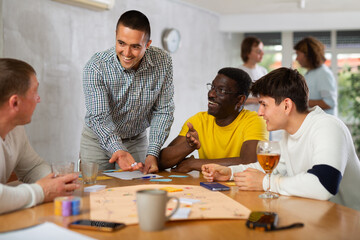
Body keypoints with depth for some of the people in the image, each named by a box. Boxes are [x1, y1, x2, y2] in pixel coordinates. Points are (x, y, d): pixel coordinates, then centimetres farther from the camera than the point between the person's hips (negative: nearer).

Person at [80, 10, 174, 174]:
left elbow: (163, 111, -12)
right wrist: (118, 151, -43)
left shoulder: (162, 62, -16)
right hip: (98, 140, -2)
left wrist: (152, 154, -21)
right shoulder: (96, 67, -25)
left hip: (138, 140, 2)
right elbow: (99, 118, -26)